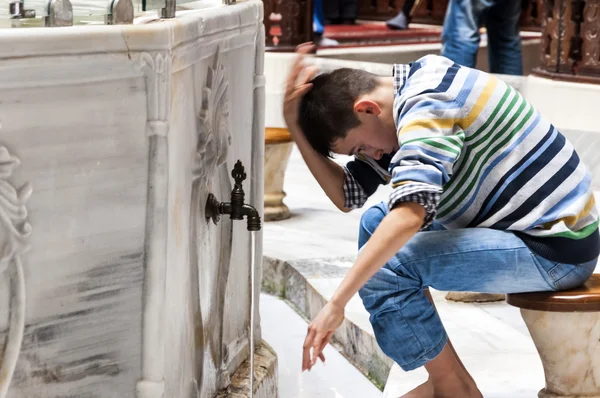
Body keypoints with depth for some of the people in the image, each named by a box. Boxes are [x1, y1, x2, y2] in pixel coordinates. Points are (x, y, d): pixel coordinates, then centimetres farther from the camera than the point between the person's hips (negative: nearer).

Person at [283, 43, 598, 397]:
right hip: (526, 225, 11)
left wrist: (336, 305, -35)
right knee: (375, 225, 14)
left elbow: (409, 215, -35)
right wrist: (296, 124, -2)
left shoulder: (428, 104, -21)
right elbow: (346, 196, 7)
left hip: (557, 248, -11)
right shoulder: (408, 102, 9)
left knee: (384, 269, -21)